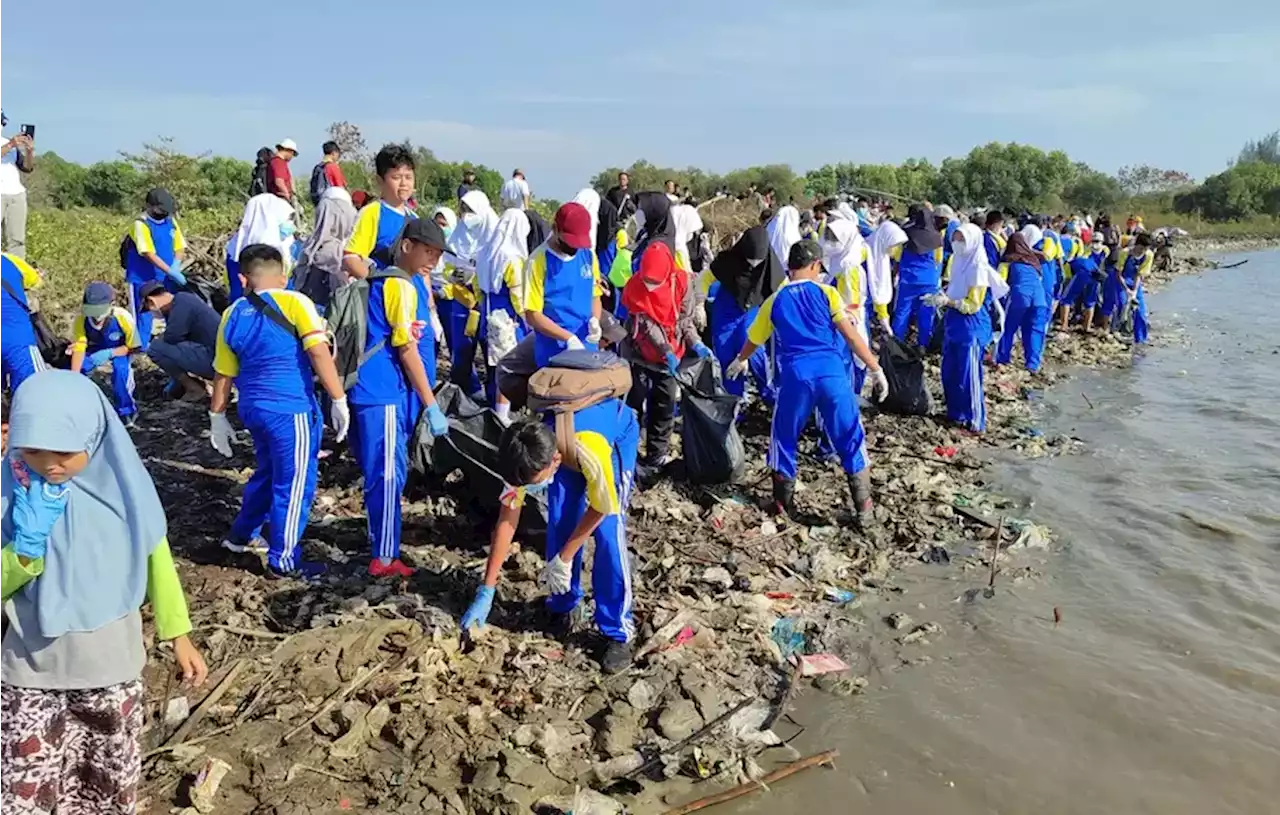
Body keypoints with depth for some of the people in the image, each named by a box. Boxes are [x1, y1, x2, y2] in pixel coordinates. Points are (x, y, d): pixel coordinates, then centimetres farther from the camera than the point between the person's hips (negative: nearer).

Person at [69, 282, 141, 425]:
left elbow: (133, 347, -21)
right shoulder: (81, 320, -28)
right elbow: (79, 349, -26)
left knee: (120, 369, -33)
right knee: (78, 368, -23)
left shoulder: (123, 318, -33)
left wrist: (109, 353, -36)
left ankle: (126, 411, -10)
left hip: (120, 350, -3)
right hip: (94, 350, 3)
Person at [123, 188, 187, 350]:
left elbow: (180, 247, 6)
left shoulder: (170, 222, 4)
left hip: (166, 278, 6)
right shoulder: (141, 224, -16)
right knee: (143, 315, 1)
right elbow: (149, 254, -23)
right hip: (143, 278, -6)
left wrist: (176, 266, -14)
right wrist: (170, 271, -27)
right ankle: (142, 348, 10)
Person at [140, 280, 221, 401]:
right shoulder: (183, 299, 16)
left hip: (213, 359, -11)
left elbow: (171, 338, -18)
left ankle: (194, 388, -1)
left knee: (156, 349, -11)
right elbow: (177, 336, 25)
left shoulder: (181, 305, -15)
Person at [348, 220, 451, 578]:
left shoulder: (378, 280, 16)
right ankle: (385, 558, 4)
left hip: (369, 390, 9)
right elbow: (407, 350, -14)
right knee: (389, 476, -3)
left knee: (378, 473, 18)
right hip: (384, 395, -9)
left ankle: (379, 540, 29)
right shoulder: (401, 285, -12)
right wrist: (431, 405, -12)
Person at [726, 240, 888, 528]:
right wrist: (875, 369, 2)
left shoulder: (775, 300, 15)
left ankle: (783, 502, 28)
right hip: (832, 373, -1)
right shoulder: (827, 293, 8)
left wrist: (740, 361, 50)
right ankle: (864, 510, 11)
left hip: (795, 376, 1)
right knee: (850, 439, 10)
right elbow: (851, 335, -1)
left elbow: (754, 340, 30)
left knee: (784, 437, 21)